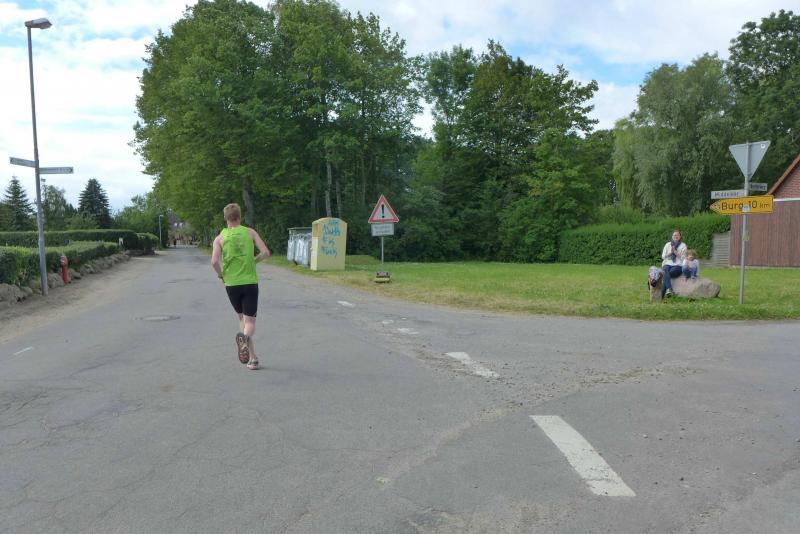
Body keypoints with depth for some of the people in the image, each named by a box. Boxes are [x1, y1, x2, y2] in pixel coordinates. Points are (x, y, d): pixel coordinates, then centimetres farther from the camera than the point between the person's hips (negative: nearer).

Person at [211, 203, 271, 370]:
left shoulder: (220, 238, 2)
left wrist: (221, 275, 7)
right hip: (250, 282, -1)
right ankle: (244, 336, -34)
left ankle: (252, 358, 14)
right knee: (250, 321, 2)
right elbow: (265, 253, -6)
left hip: (231, 284, 1)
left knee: (242, 318, 17)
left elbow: (214, 262, -11)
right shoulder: (250, 232, 2)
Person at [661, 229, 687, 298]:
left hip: (678, 265, -2)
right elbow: (663, 256, 11)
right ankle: (669, 289, -51)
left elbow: (683, 258, 0)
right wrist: (670, 253, -5)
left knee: (667, 274, -32)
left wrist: (675, 252, -11)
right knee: (665, 271, -35)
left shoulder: (683, 245, 10)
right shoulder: (668, 244, 18)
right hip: (667, 264, 2)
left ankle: (662, 294, -38)